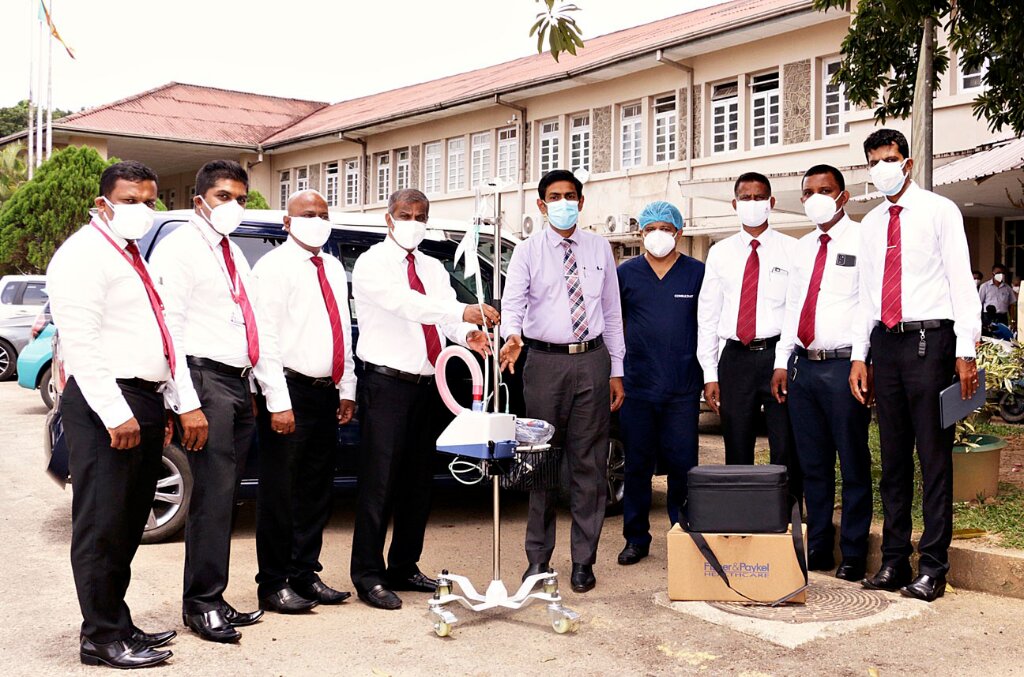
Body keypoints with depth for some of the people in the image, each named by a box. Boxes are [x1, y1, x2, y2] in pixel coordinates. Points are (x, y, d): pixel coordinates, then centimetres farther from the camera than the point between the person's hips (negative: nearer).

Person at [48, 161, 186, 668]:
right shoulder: (86, 254, -7)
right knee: (103, 526, -3)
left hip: (142, 404, 9)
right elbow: (80, 343, -16)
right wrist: (114, 412, -22)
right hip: (106, 405, -9)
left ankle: (118, 624, 23)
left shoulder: (133, 258, 21)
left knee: (129, 525, 13)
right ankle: (101, 638, 4)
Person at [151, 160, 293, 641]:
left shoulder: (236, 256, 21)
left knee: (223, 495, 9)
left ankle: (213, 599, 15)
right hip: (206, 381, -8)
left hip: (239, 385, 8)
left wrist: (278, 398, 14)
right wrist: (187, 403, -20)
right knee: (213, 494, -8)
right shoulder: (179, 248, -3)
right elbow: (170, 329, -12)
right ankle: (202, 603, 2)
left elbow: (258, 329, 19)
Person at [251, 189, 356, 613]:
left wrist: (347, 389, 15)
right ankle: (274, 585, 6)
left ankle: (305, 574, 22)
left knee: (317, 490, 12)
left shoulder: (334, 269, 18)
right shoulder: (274, 267, -5)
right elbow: (265, 335, -12)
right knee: (280, 491, -2)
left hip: (326, 392, 7)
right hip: (291, 390, -7)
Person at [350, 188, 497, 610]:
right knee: (379, 483, -6)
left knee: (418, 483, 12)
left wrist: (468, 334, -23)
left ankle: (404, 568, 24)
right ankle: (369, 577, 3)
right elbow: (405, 302, -23)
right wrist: (463, 311, -36)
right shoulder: (372, 263, -4)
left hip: (426, 386, 7)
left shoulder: (433, 269, 17)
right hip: (386, 385, -7)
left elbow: (448, 314, 1)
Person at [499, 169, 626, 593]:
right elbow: (512, 303, -11)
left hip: (592, 360, 2)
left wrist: (616, 371, 8)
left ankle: (583, 560, 15)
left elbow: (612, 312, 12)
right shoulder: (527, 253, 3)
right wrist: (512, 337, -34)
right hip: (544, 362, -2)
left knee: (589, 463, 5)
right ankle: (538, 558, 16)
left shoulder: (599, 249, 10)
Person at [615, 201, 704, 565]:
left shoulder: (698, 273, 4)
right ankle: (637, 538, 18)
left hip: (683, 388, -1)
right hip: (637, 386, 1)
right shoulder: (626, 273, 7)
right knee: (637, 465, 7)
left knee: (682, 465, 2)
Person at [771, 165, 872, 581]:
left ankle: (853, 556, 12)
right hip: (803, 365, 6)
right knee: (812, 465, 12)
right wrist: (781, 363, 12)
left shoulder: (863, 242, -3)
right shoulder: (802, 248, 17)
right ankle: (818, 550, 22)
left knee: (853, 465, 3)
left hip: (843, 366, -6)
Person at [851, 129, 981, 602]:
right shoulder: (870, 224, 16)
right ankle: (894, 561, 17)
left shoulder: (939, 211, 0)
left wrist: (965, 351, -13)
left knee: (934, 457, -2)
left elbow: (961, 281, -5)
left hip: (929, 338, -5)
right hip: (885, 344, 5)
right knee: (893, 457, 10)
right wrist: (859, 355, 9)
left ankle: (933, 568, 5)